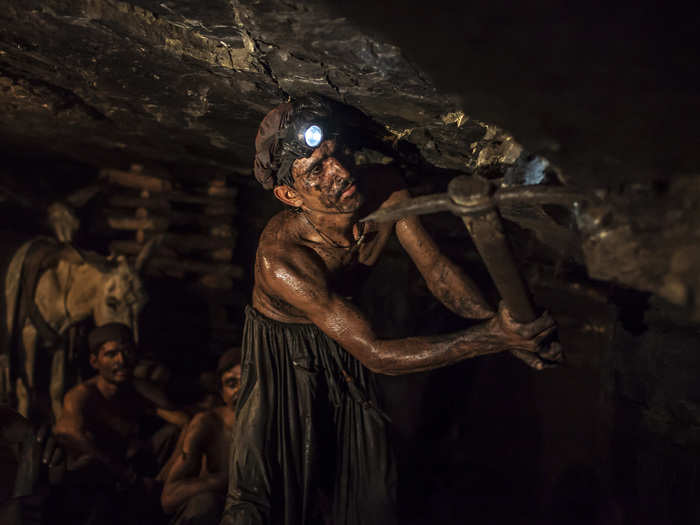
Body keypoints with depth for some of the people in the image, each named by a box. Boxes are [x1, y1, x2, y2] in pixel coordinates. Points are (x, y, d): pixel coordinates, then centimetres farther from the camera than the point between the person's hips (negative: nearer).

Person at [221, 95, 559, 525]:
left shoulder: (384, 188, -24)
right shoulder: (281, 258, -40)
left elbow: (436, 268, -14)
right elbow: (376, 354, -39)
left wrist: (497, 322, -33)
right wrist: (491, 339, -44)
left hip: (340, 340, 5)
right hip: (282, 350, -5)